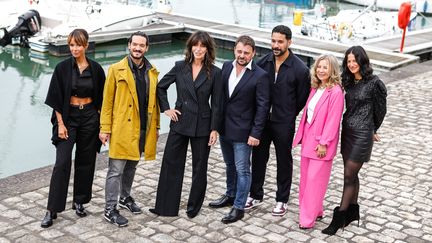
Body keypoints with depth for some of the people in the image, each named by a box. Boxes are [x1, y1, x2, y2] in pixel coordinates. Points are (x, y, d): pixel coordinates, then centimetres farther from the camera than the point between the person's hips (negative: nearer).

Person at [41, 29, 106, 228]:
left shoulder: (96, 69, 0)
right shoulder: (62, 68, -5)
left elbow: (101, 98, 6)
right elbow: (56, 98, -5)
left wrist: (101, 122, 3)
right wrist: (60, 124, -10)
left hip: (89, 117, 2)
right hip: (68, 116, -2)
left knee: (85, 160, 9)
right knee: (62, 162, -9)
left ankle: (79, 201, 24)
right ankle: (52, 210, -3)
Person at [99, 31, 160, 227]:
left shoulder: (152, 72, 8)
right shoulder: (116, 69, -4)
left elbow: (154, 100, 12)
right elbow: (107, 101, -5)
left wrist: (156, 126, 10)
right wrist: (105, 128, -9)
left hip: (143, 129, 5)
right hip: (122, 128, -5)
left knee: (131, 166, 18)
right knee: (116, 169, -3)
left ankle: (125, 197, 35)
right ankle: (110, 210, 3)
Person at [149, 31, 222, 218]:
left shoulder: (214, 73, -5)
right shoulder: (180, 67, 0)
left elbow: (216, 104, -4)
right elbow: (160, 86, 11)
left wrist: (214, 129, -7)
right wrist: (166, 108, 3)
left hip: (202, 126, -2)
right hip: (179, 123, 2)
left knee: (199, 167, 10)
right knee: (171, 164, 6)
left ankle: (194, 207, 25)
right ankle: (166, 207, 17)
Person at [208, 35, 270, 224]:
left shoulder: (260, 76, -14)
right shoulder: (226, 67, 3)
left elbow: (262, 107, -13)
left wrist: (255, 133, -16)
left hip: (242, 131, -6)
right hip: (224, 128, 6)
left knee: (242, 169, 3)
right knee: (230, 165, 22)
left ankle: (239, 207, 13)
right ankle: (230, 196, 39)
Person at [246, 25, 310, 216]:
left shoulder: (300, 69, -13)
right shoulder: (263, 62, -3)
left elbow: (302, 98, -3)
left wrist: (288, 115, 4)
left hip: (284, 123, -4)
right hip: (262, 119, 4)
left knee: (284, 161, 10)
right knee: (258, 157, 13)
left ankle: (282, 200, 24)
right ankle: (256, 195, 30)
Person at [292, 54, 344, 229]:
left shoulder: (336, 92, -16)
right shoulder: (315, 88, 8)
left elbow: (333, 120, -18)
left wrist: (324, 143, -17)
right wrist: (302, 135, 11)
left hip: (321, 142, -8)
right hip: (308, 138, 8)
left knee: (314, 179, -2)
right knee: (305, 177, 15)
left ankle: (308, 218, 8)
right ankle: (313, 211, 29)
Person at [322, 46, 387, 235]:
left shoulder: (374, 83, -12)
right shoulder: (349, 81, 7)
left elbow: (380, 110, -2)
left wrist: (372, 130, 10)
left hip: (362, 134, -7)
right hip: (347, 130, 7)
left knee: (349, 175, -2)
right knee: (351, 174, 15)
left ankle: (339, 217, 5)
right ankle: (353, 211, 29)